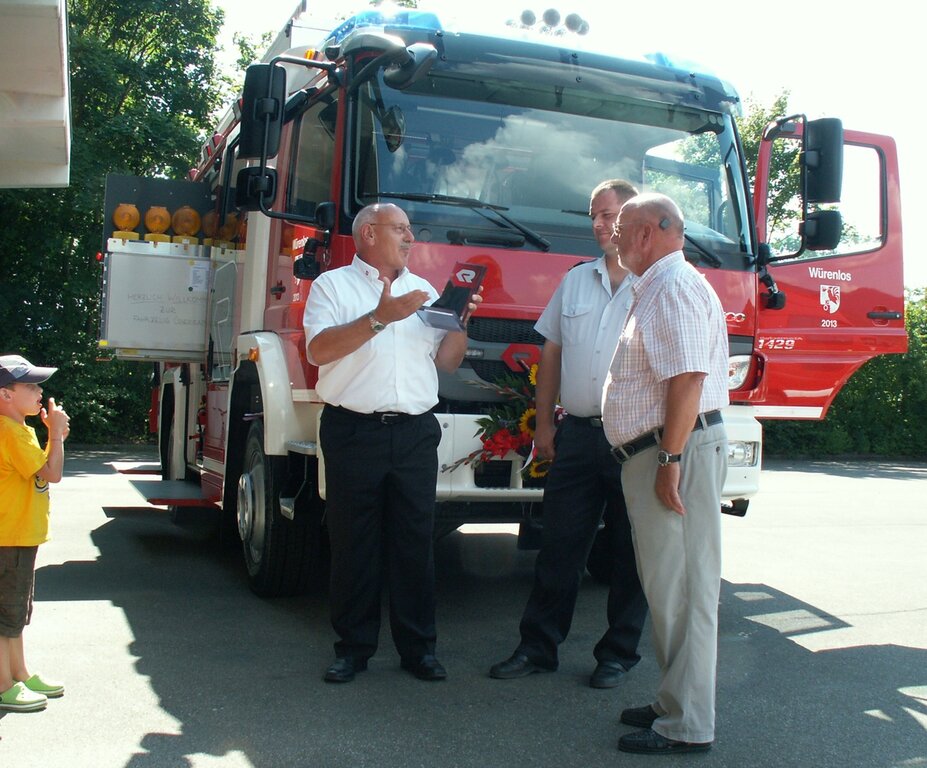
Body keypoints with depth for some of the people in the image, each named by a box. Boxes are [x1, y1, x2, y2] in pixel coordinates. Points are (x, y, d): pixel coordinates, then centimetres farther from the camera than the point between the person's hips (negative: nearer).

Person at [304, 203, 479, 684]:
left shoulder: (425, 291, 19)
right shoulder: (334, 285, 6)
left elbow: (447, 361, 17)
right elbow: (319, 350, -11)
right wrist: (380, 318, -16)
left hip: (415, 433, 3)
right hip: (354, 431, -3)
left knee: (415, 542, 5)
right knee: (353, 543, 3)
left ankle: (418, 647, 14)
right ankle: (353, 647, 14)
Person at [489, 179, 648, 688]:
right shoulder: (576, 281, 13)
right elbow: (551, 354, 16)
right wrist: (543, 423, 11)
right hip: (576, 434, 4)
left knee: (629, 552, 7)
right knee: (559, 546, 7)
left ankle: (619, 654, 19)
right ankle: (538, 647, 17)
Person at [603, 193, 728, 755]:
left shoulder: (673, 286, -13)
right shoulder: (658, 287, 21)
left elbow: (687, 377, -24)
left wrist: (669, 460, -25)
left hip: (678, 449, -11)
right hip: (657, 452, 11)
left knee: (680, 587, -5)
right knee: (670, 584, 16)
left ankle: (686, 727, 3)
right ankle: (677, 703, 26)